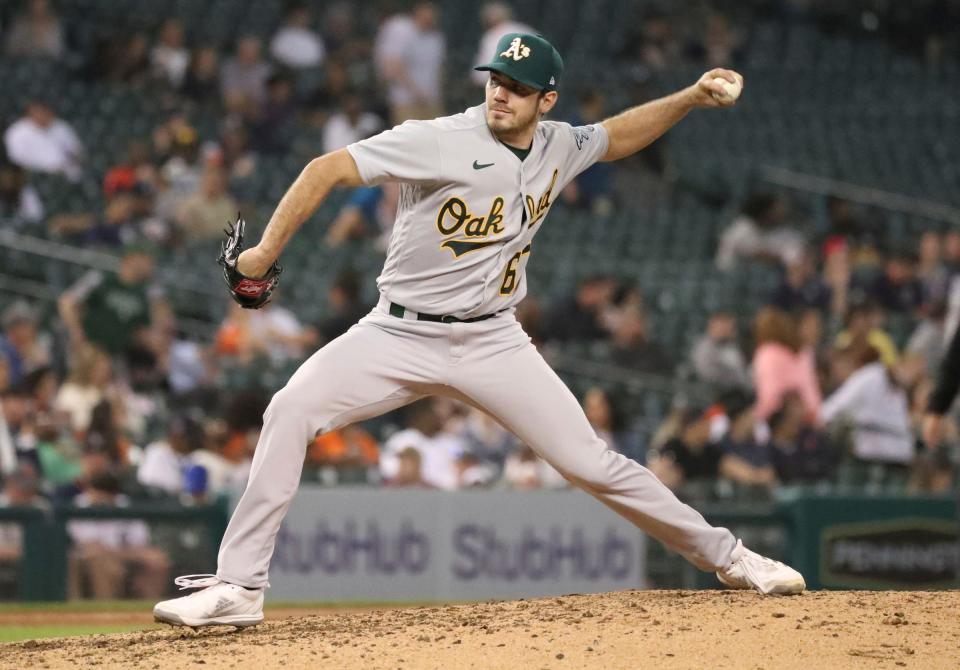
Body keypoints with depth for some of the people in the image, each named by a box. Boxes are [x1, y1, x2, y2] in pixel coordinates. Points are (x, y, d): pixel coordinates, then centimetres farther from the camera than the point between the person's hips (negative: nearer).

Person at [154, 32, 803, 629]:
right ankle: (239, 589, -19)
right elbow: (330, 168, -18)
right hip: (401, 334, -2)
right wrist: (267, 251, -23)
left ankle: (725, 556, 14)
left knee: (590, 461, -4)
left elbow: (617, 137, 24)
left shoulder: (559, 149, 1)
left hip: (493, 343, 3)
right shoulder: (440, 141, -16)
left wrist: (690, 98, 11)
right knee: (292, 410, -22)